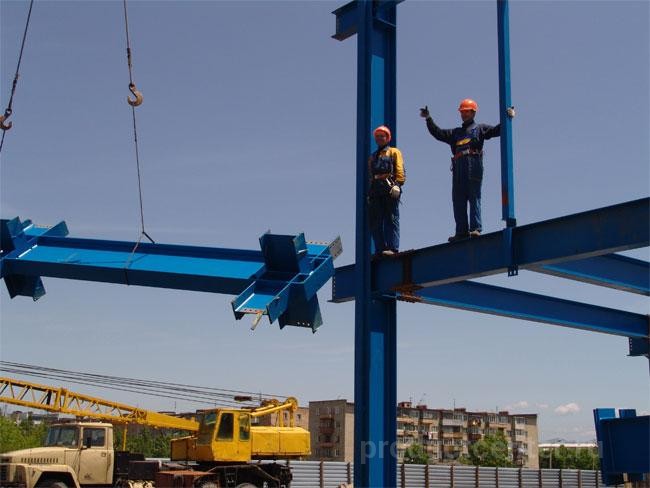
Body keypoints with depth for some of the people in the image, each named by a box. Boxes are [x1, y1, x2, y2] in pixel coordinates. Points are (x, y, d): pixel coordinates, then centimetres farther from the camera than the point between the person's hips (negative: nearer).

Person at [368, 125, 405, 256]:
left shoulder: (394, 152, 13)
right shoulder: (372, 157, 29)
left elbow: (399, 169, 0)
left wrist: (397, 184, -15)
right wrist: (369, 192, 12)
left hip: (389, 188, -6)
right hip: (375, 190, 6)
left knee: (391, 219, -11)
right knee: (375, 221, 0)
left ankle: (392, 248, -16)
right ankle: (380, 249, 2)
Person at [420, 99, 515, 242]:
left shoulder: (480, 129, 16)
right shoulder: (455, 132, 29)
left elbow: (497, 130, 5)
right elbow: (437, 133, 24)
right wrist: (428, 119, 19)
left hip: (474, 168, -5)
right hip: (458, 170, 5)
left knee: (474, 198, -10)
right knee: (458, 200, 1)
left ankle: (476, 229, -13)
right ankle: (462, 231, 2)